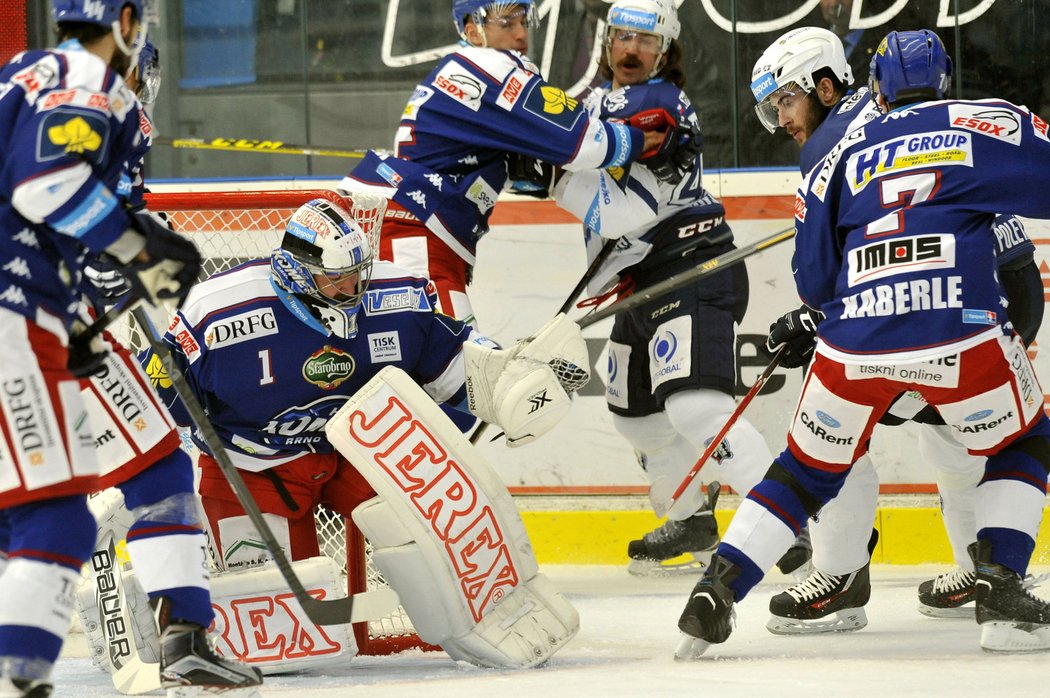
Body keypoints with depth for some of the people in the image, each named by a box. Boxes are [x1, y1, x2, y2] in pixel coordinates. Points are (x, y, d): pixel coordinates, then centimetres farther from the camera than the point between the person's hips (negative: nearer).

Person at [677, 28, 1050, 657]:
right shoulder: (991, 123, 12)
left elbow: (814, 280, 19)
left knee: (808, 469, 20)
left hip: (855, 340, 2)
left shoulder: (844, 154, 20)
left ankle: (717, 590, 10)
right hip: (961, 331, -2)